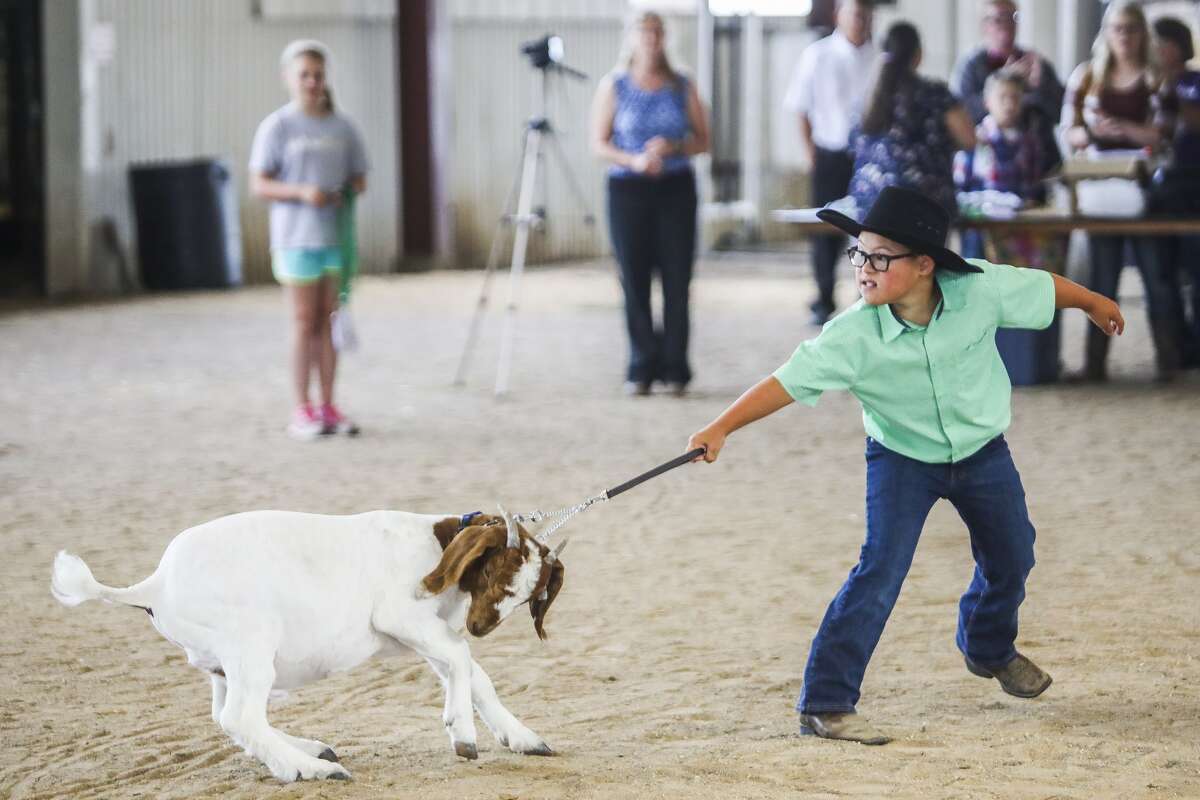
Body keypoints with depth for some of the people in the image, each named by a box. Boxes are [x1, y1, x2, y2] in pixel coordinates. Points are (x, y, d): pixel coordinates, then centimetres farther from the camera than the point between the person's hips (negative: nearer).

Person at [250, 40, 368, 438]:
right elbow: (259, 185, -6)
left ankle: (327, 406, 11)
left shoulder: (342, 128, 7)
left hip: (337, 236, 4)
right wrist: (301, 192, -20)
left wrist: (346, 193, -8)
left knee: (328, 321, 6)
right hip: (296, 237, -4)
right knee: (304, 321, -2)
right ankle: (302, 411, 3)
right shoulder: (277, 126, -4)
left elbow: (359, 179, 14)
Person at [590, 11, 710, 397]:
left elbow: (703, 140, 8)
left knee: (677, 280, -3)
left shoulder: (682, 87, 5)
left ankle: (675, 369, 2)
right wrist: (633, 160, -15)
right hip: (627, 190, -1)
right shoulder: (613, 86, 3)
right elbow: (599, 144, 2)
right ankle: (642, 368, 8)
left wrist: (673, 147, -12)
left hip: (676, 190, 1)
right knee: (635, 281, 0)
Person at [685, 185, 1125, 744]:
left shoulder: (980, 289, -26)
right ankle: (824, 703, -14)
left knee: (1011, 559, 19)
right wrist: (721, 429, -42)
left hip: (982, 451, 3)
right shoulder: (853, 336, -30)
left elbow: (1042, 287, -7)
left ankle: (990, 650, 52)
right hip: (902, 459, -3)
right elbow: (788, 382, -31)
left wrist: (1095, 304, 12)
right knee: (881, 569, -19)